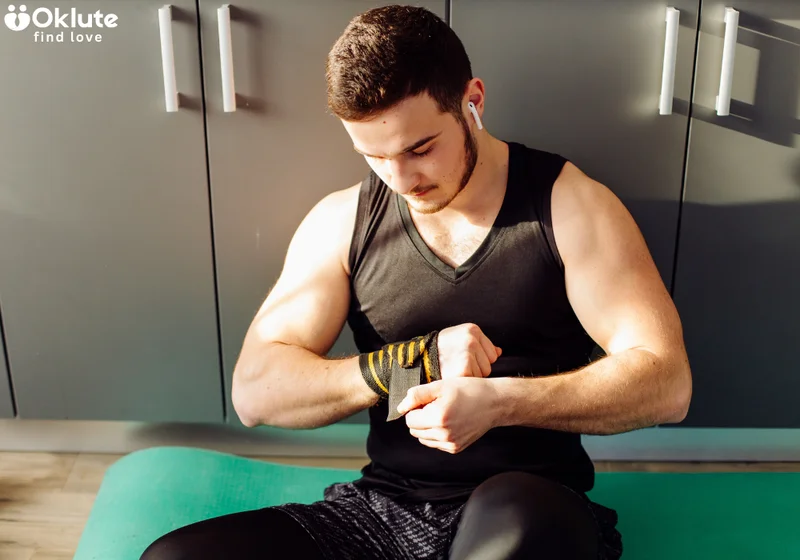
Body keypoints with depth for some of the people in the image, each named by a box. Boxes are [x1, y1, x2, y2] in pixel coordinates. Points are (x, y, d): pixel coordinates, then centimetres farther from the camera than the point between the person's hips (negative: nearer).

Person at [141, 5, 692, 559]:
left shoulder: (569, 205, -3)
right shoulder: (341, 221, 4)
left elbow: (665, 382, -9)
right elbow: (255, 390, -2)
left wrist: (500, 401, -23)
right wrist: (416, 361, -16)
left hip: (531, 511, -3)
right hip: (383, 508, 4)